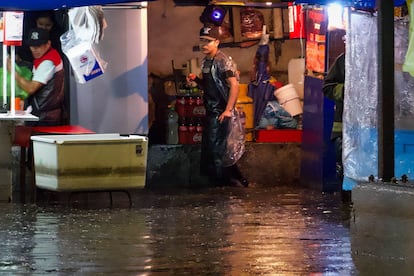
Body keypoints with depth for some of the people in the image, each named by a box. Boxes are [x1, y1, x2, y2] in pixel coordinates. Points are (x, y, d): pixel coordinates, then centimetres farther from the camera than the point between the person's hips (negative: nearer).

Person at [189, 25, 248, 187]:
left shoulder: (223, 61, -15)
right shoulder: (206, 62, 13)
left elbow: (234, 85, -21)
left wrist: (228, 110, -27)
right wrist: (196, 80, 2)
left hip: (220, 112, -10)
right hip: (210, 111, 10)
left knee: (215, 148, -9)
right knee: (207, 148, 12)